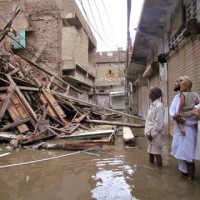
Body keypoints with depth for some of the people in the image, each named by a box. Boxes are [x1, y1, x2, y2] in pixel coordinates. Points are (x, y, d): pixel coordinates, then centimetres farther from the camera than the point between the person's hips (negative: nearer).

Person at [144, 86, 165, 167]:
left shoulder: (159, 106, -18)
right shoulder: (152, 105, 11)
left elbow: (159, 123, -20)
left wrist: (152, 134, -16)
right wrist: (148, 133, 12)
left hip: (155, 134, -9)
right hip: (151, 133, 9)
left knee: (157, 153, 0)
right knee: (150, 151, 16)